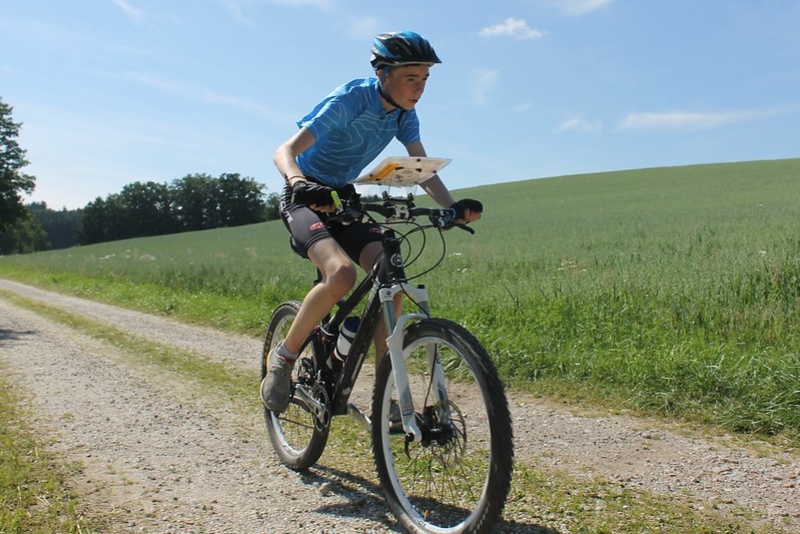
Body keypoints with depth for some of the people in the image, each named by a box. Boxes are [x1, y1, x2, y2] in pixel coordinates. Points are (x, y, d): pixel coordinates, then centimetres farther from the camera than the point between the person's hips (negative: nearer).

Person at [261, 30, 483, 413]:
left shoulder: (403, 114, -1)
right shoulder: (349, 100, -22)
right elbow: (285, 151, -29)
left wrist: (453, 207, -25)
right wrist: (299, 182, -52)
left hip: (343, 198, 6)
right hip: (306, 198, -6)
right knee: (342, 273, -33)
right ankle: (283, 357, -9)